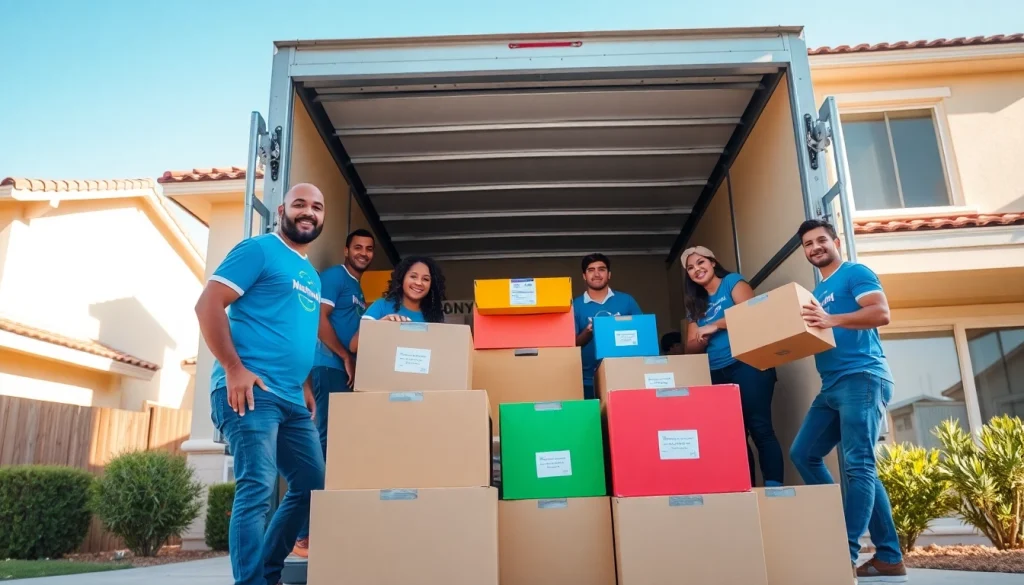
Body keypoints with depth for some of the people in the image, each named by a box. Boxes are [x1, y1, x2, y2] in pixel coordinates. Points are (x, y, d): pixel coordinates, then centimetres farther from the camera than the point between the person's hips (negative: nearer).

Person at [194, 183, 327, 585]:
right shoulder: (258, 249, -2)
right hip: (251, 390, -9)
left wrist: (305, 385, 17)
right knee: (257, 489, -13)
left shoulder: (311, 274, 22)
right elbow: (208, 304, -10)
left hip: (292, 400, 9)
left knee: (312, 486, 12)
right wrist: (234, 369, -17)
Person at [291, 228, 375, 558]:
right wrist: (345, 357, -13)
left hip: (348, 371, 9)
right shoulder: (334, 276, -2)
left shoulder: (360, 291, 24)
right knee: (328, 440, -13)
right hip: (331, 367, -9)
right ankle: (306, 534, -11)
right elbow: (319, 318, -12)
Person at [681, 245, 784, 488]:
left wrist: (715, 325, -10)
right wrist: (702, 337, -6)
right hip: (717, 374, 6)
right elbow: (691, 348, 16)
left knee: (760, 428, -10)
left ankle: (774, 487, -10)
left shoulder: (732, 282, 5)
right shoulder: (695, 305, 20)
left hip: (746, 364, -6)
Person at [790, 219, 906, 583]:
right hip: (832, 385, 9)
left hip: (862, 378, -9)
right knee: (803, 454, 4)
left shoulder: (855, 273, 1)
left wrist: (832, 320, -26)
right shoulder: (817, 292, 25)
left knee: (858, 466, -11)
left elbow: (881, 313, -14)